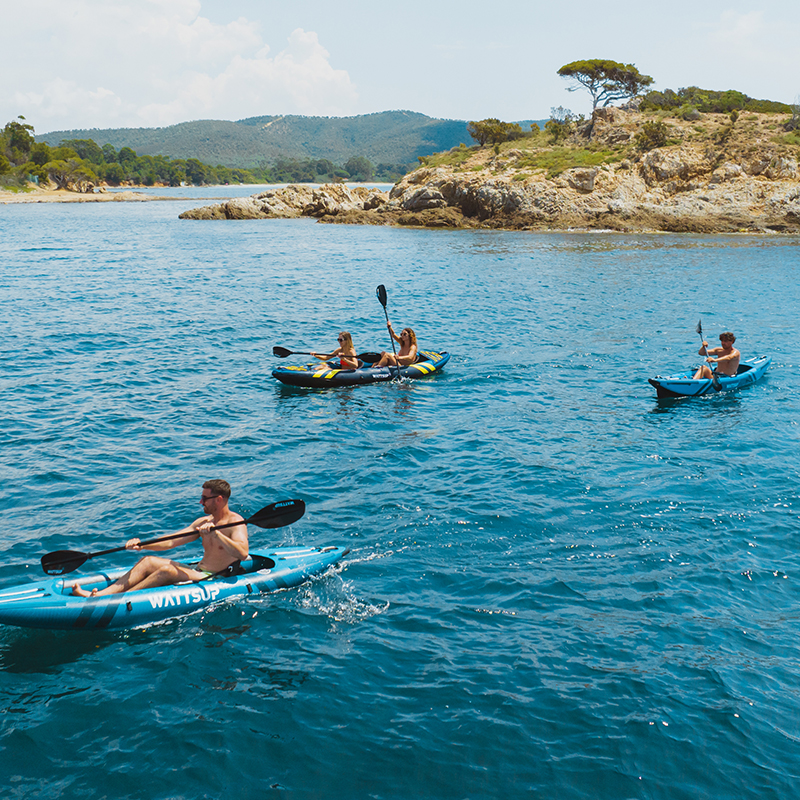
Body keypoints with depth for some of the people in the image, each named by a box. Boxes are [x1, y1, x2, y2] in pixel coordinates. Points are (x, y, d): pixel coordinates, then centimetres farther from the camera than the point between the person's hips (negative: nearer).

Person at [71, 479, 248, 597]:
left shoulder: (235, 523, -12)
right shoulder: (203, 522, 13)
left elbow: (242, 553, -31)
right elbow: (171, 541, 11)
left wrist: (215, 533, -36)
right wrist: (141, 545, -3)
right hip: (197, 571, 9)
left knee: (167, 570, -29)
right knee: (148, 561, -5)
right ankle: (97, 595, -18)